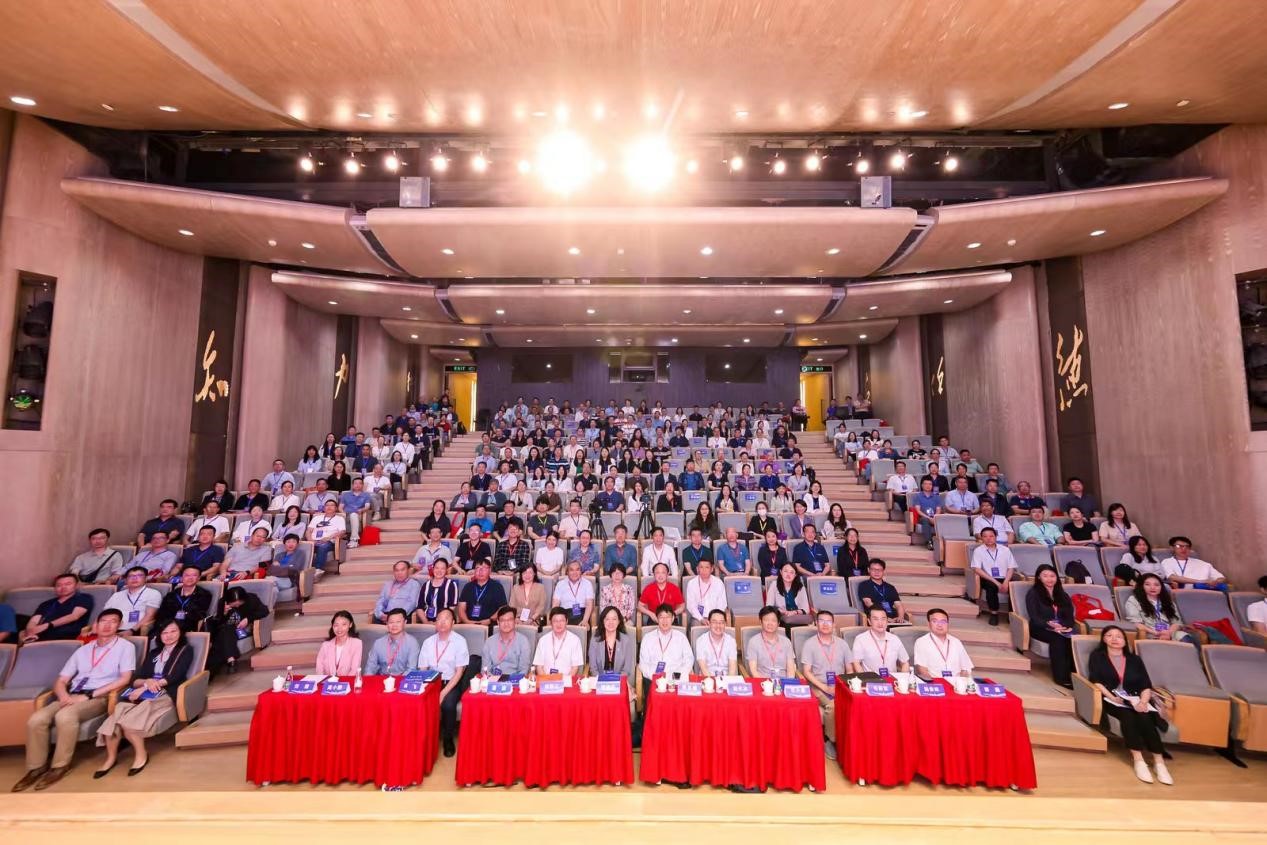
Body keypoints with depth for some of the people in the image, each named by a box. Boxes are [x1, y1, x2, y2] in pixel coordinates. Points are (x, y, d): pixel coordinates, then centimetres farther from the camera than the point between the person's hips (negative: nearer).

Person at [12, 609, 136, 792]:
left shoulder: (125, 646, 1)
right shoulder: (82, 650, 18)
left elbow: (124, 679, -8)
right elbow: (60, 681, 14)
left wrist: (90, 695, -13)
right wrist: (63, 695, -9)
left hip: (100, 697, -5)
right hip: (72, 696, 6)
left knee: (65, 716, -31)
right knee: (36, 720, -20)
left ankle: (60, 766, -13)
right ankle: (36, 768, -4)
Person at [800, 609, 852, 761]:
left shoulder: (842, 643, 9)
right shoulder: (809, 644, -2)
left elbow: (849, 669, 12)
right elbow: (806, 672, -5)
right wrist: (825, 687, -15)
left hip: (840, 686, 3)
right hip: (819, 686, -3)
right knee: (832, 705, -31)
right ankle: (830, 740, -7)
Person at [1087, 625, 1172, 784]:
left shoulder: (1135, 659, 18)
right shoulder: (1097, 656, 10)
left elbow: (1146, 686, 9)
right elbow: (1095, 681, -2)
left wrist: (1143, 702, -10)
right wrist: (1112, 697, -16)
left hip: (1135, 700, 2)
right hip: (1111, 700, -2)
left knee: (1144, 719, -30)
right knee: (1128, 716, -33)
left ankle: (1159, 762, -30)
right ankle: (1138, 760, -33)